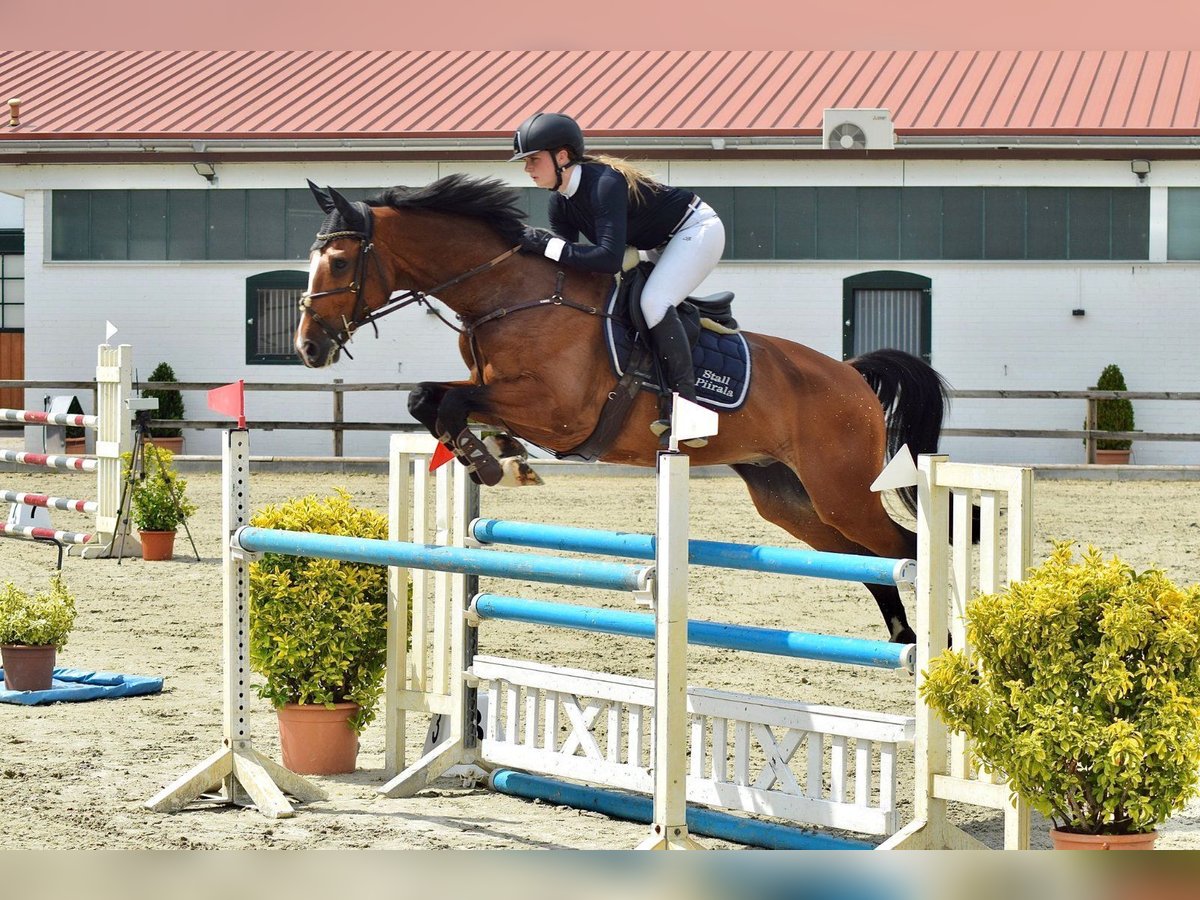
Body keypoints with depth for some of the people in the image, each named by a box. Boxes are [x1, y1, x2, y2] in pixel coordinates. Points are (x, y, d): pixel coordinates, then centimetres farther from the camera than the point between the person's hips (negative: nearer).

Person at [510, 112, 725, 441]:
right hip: (660, 245, 10)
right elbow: (568, 263, -2)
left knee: (654, 302, -27)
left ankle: (686, 405, -25)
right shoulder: (561, 201, -5)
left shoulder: (605, 184, -33)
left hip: (698, 229, -10)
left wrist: (547, 245, -40)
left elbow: (609, 259, -42)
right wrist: (534, 245, -17)